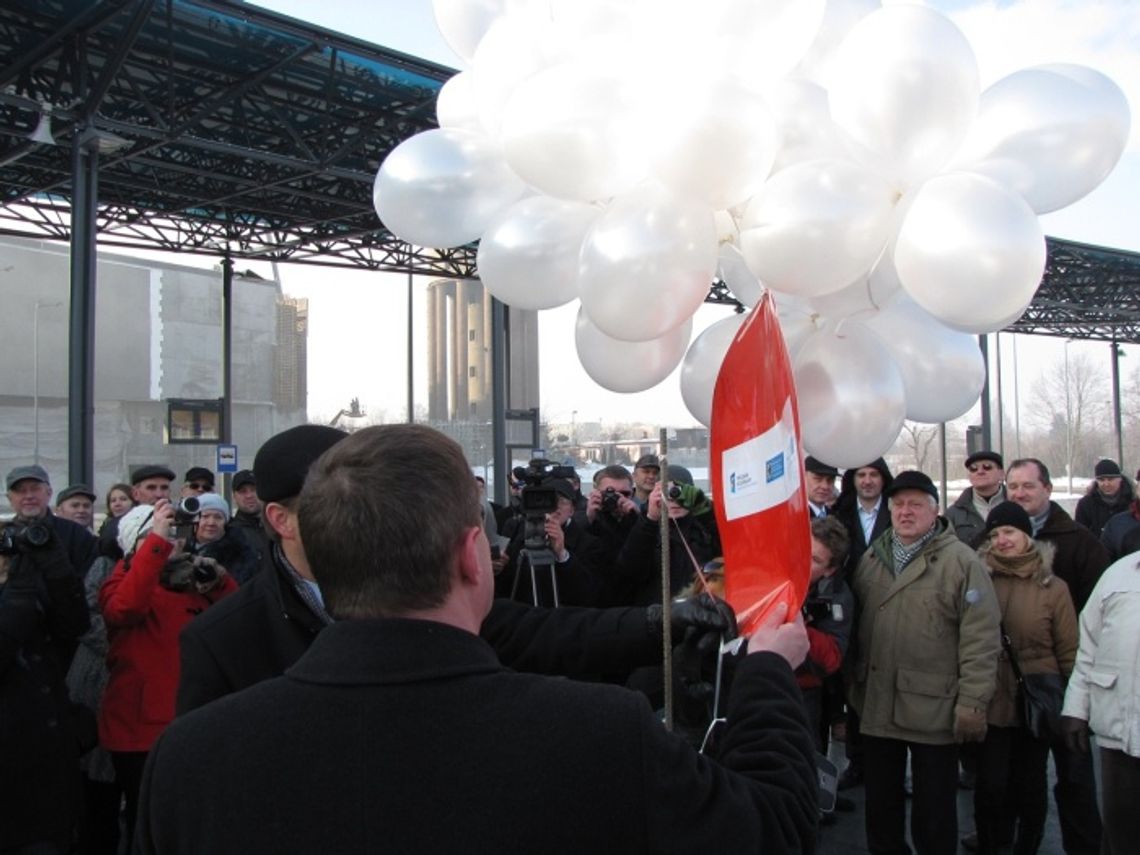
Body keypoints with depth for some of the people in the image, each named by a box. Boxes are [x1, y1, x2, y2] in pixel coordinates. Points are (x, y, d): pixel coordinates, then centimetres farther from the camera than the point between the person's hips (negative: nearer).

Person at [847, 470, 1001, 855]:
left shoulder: (962, 562, -8)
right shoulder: (871, 559, 10)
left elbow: (981, 639, -12)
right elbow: (854, 626, 13)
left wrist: (972, 704, -15)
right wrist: (852, 688, 10)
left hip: (934, 710, -5)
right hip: (876, 708, 5)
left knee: (934, 809, 10)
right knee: (880, 803, 18)